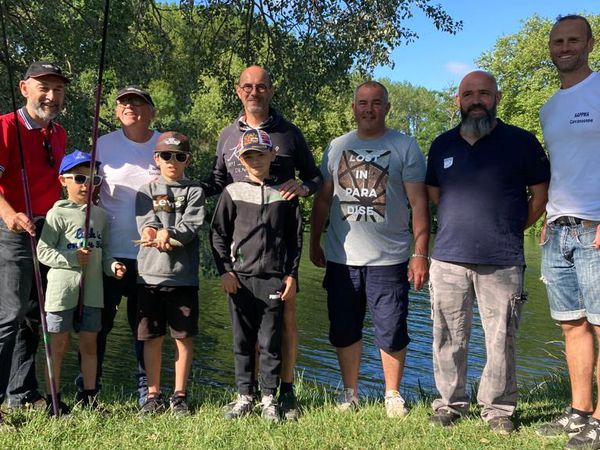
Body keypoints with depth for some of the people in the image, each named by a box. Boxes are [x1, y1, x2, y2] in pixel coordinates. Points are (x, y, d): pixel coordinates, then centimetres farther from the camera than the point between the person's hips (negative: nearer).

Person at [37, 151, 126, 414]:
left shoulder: (100, 215, 11)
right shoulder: (58, 214, -4)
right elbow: (42, 251, -7)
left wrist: (111, 265, -4)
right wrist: (71, 258, -17)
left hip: (92, 291, 5)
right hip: (62, 290, -5)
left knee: (89, 344, 10)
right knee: (59, 345, 4)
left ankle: (88, 397, 21)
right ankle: (54, 400, 15)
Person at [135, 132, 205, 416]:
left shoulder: (194, 191, 8)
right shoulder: (147, 191, 12)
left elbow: (192, 226, -7)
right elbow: (145, 225, -4)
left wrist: (167, 234, -23)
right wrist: (160, 237, -23)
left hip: (183, 276, -1)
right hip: (150, 274, 1)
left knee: (183, 336, 4)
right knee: (152, 337, 6)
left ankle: (180, 395, 17)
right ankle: (153, 395, 18)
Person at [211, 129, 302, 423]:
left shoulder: (284, 194, 5)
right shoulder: (233, 192, 4)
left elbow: (295, 238, 8)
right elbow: (218, 234, 7)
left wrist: (292, 275, 3)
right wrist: (225, 271, -1)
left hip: (274, 278, 0)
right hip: (240, 277, 1)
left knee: (270, 342, 4)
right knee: (243, 341, 8)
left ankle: (269, 399, 15)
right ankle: (244, 396, 19)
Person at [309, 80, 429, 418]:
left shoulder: (405, 147, 1)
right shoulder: (337, 147, 11)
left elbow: (419, 203, -3)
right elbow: (323, 200, 15)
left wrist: (420, 253, -9)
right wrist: (315, 243, 11)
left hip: (389, 259, -3)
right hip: (341, 258, 3)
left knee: (392, 332, 2)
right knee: (345, 331, 10)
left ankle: (393, 395, 20)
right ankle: (350, 393, 26)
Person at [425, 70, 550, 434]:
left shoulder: (521, 141, 2)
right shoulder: (442, 145, 12)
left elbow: (540, 194, 7)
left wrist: (510, 230, 8)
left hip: (503, 262, -2)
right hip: (449, 258, 3)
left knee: (502, 340, 2)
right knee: (449, 338, 7)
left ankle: (498, 409, 16)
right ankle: (450, 403, 20)